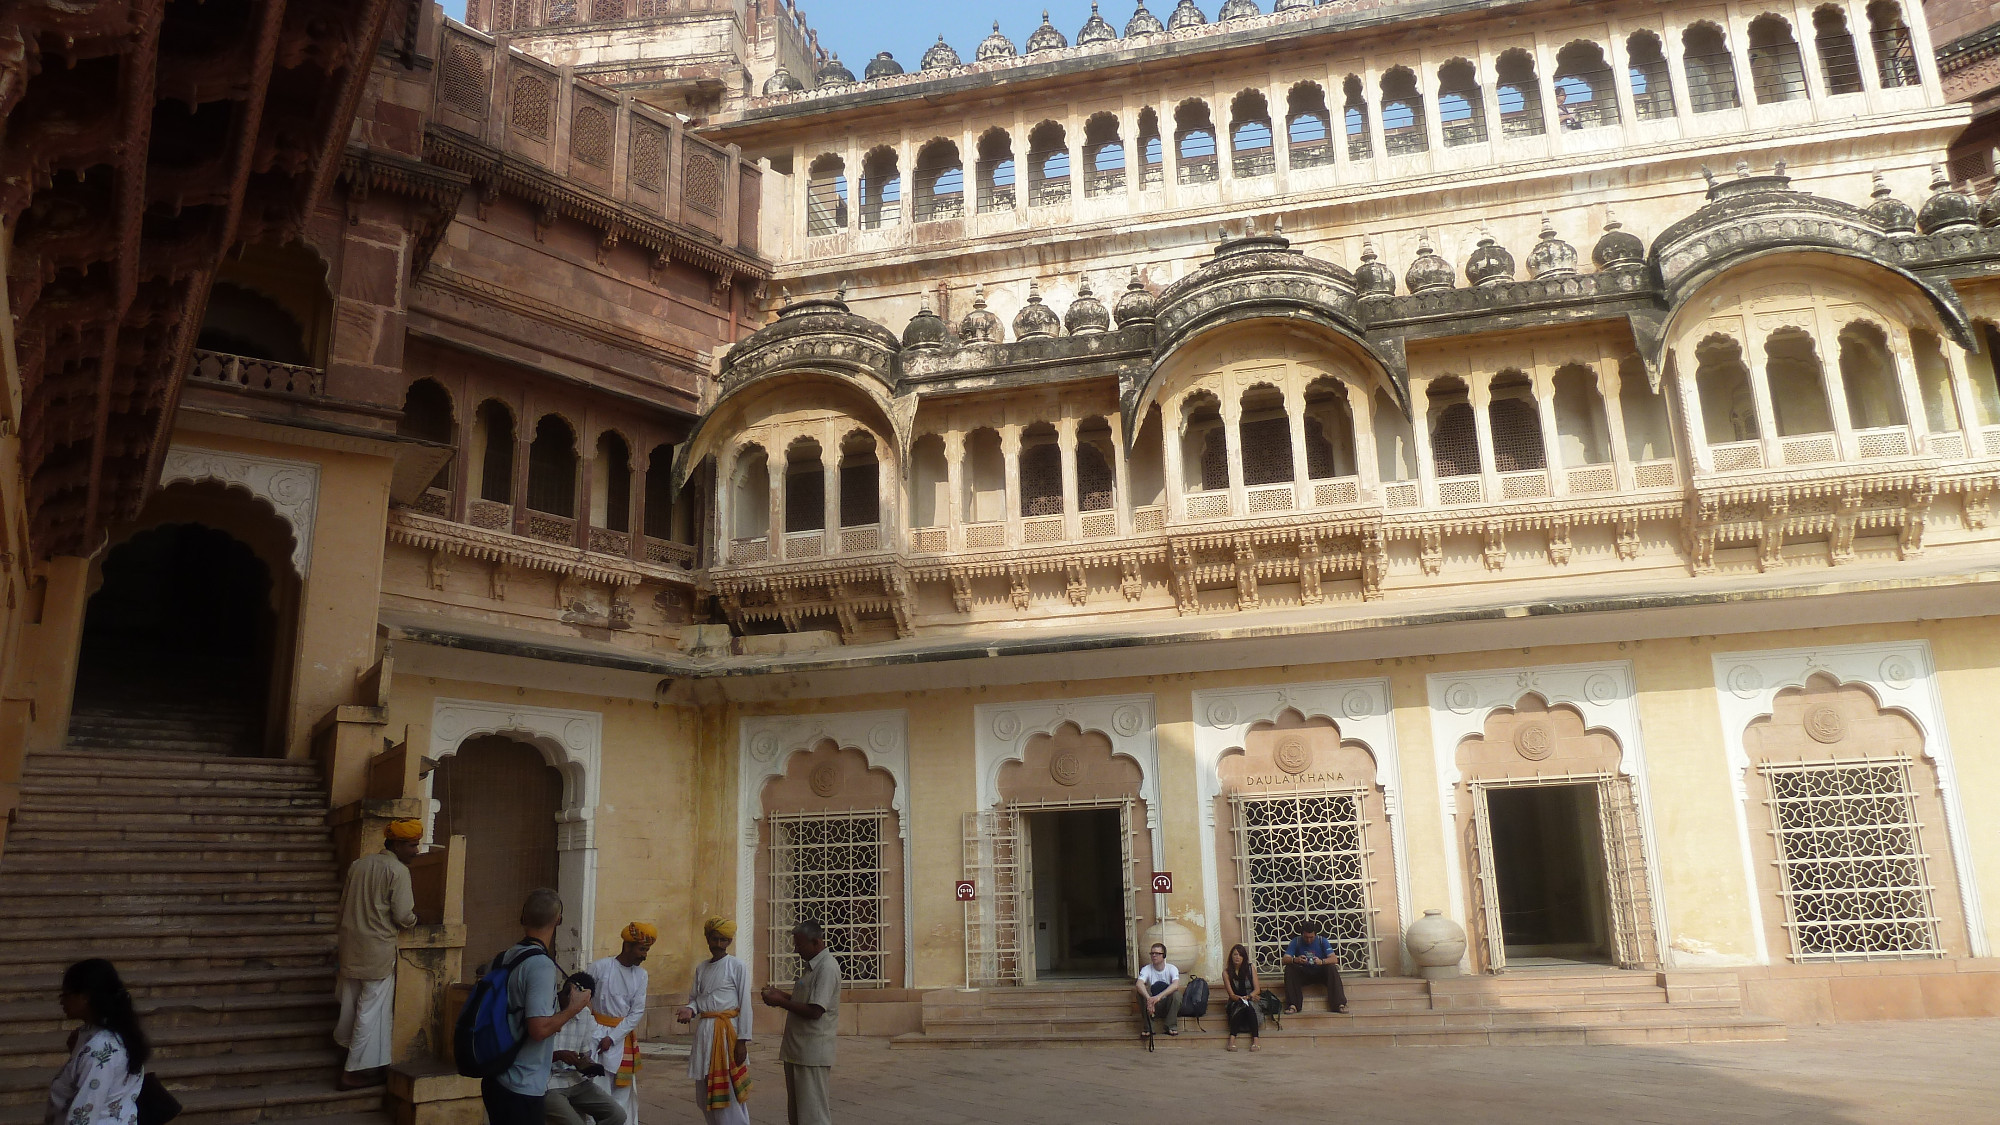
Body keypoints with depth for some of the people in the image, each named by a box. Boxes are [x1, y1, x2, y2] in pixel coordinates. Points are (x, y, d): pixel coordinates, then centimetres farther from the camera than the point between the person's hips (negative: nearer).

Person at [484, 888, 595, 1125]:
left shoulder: (505, 958, 6)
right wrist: (573, 1008, -10)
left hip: (496, 1081, 8)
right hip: (523, 1088, -8)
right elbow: (539, 1029, -24)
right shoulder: (542, 965, -20)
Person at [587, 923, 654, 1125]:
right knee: (599, 1091, -7)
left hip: (624, 1037, 5)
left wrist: (612, 1038, -11)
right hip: (598, 1033, -5)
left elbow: (637, 1012, -1)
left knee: (625, 1093, 11)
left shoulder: (641, 975, 4)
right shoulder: (600, 966, -10)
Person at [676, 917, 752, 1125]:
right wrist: (690, 1010, -8)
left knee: (730, 1093, -6)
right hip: (705, 1031, 6)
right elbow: (695, 998, 16)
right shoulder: (701, 968, 13)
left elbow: (745, 1005, -7)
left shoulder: (737, 967, -4)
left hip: (728, 1031, -6)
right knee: (704, 1094, 11)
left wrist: (742, 1041, -12)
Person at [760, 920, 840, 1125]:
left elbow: (815, 1011, -22)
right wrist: (781, 996, 7)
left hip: (813, 1052, -10)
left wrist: (780, 1002, -13)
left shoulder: (827, 968, -16)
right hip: (797, 1050, 10)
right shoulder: (811, 966, 16)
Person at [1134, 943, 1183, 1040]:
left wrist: (1159, 996, -45)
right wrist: (1149, 998, -48)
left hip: (1168, 1006, -1)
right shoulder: (1146, 969, -8)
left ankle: (1171, 1026, -19)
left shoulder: (1172, 969, -9)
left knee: (1176, 993, -30)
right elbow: (1139, 984, -29)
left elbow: (1176, 985, -31)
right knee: (1142, 992, -27)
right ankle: (1148, 1027, -22)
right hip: (1152, 1006, 1)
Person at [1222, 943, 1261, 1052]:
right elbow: (1231, 994, -6)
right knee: (1243, 1006, -35)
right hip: (1235, 1002, -1)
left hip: (1251, 1000, 1)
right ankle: (1232, 1039, -40)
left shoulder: (1251, 967, 1)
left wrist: (1249, 996, -21)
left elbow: (1257, 989, -1)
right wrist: (1242, 998, -25)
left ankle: (1255, 1040, -41)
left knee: (1249, 1006, -34)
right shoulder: (1226, 972, -2)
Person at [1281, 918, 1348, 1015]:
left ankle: (1339, 1003, -34)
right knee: (1289, 969, -28)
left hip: (1320, 973, -1)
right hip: (1302, 974, 1)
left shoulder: (1322, 941, -6)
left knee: (1332, 967, -30)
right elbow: (1285, 959, -15)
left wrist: (1321, 962, -40)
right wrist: (1295, 960, -39)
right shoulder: (1296, 942, -6)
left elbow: (1334, 959, -18)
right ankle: (1292, 1005, -31)